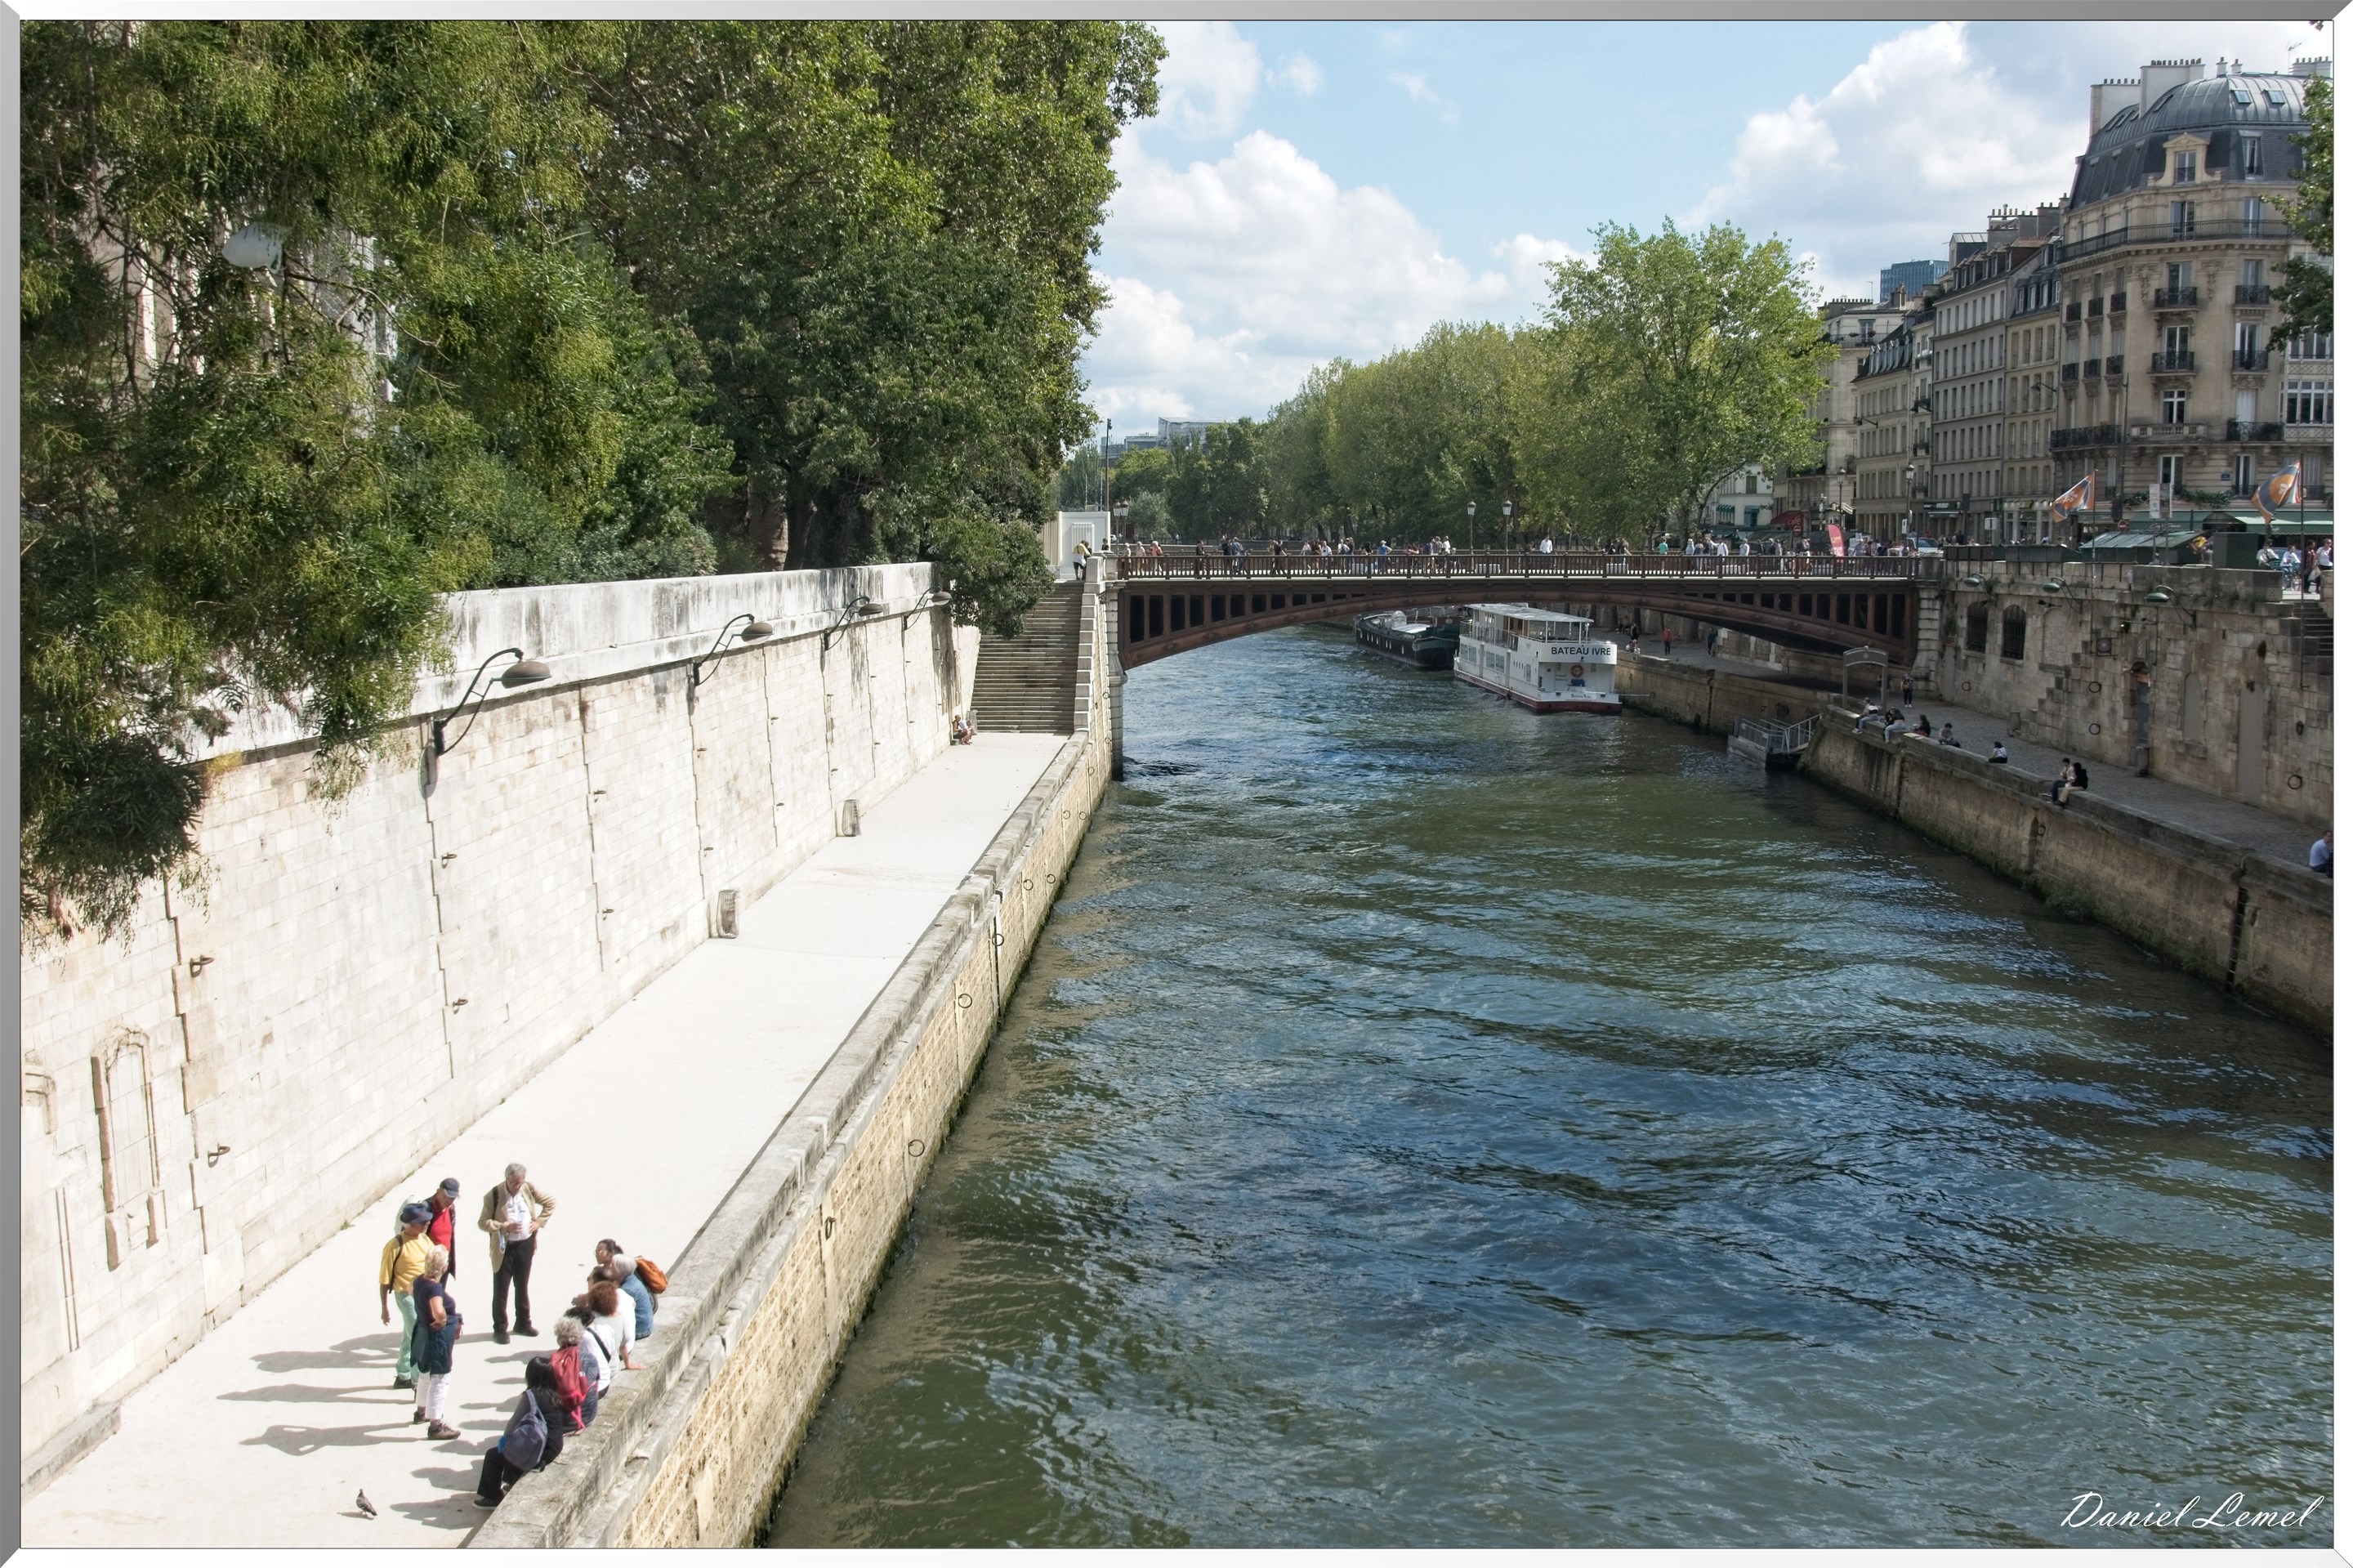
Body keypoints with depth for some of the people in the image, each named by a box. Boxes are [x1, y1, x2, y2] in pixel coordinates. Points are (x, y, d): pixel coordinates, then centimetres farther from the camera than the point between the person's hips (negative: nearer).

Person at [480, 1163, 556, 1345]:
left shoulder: (529, 1189, -4)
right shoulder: (493, 1195, -14)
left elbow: (550, 1202, 9)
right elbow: (483, 1222, -11)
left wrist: (539, 1221, 0)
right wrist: (504, 1226, -24)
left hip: (525, 1244, 3)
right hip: (504, 1247, -3)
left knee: (522, 1286, 16)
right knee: (500, 1289, 2)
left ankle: (523, 1323, 29)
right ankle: (499, 1328, 13)